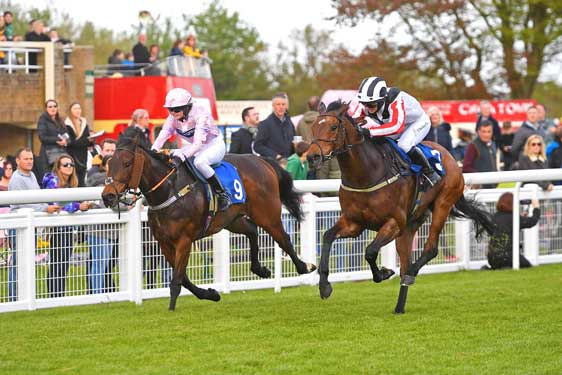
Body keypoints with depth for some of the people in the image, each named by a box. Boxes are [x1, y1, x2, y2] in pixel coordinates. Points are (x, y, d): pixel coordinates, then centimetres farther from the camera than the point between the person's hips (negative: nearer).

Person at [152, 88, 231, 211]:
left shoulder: (201, 114, -30)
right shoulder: (173, 118, -9)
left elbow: (198, 142, -40)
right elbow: (163, 135, -17)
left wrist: (185, 155, -55)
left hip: (215, 146, -8)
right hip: (194, 146, 8)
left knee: (199, 162, -38)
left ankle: (223, 195, -24)